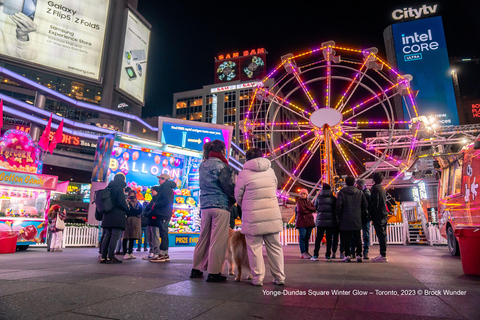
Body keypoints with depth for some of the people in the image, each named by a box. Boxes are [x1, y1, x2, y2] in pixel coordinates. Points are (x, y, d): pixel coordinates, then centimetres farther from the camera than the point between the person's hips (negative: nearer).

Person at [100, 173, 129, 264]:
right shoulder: (119, 189, -8)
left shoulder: (108, 189, 15)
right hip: (117, 216, -8)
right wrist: (127, 209, 0)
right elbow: (121, 202, -15)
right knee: (115, 236, -7)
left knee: (107, 236, 9)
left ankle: (103, 257, 9)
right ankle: (110, 257, -10)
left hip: (107, 216, 8)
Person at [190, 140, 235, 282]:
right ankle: (214, 273, 5)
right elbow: (229, 188, -8)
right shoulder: (220, 166, -10)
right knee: (218, 240, 0)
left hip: (205, 205, 8)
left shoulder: (202, 165, 13)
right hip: (220, 206, -7)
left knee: (204, 238, 15)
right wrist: (235, 200, 9)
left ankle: (196, 269, 22)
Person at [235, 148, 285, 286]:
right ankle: (279, 277, 20)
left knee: (255, 248, 6)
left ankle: (258, 278, 11)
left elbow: (238, 196, 2)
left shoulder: (244, 173, -6)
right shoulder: (270, 171, 6)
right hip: (272, 215, 4)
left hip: (253, 217, -4)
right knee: (274, 247, 12)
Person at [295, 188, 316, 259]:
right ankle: (303, 253, -5)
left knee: (307, 238, 8)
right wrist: (309, 210, 0)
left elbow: (314, 209, 3)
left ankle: (306, 252, 14)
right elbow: (301, 210, -12)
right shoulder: (299, 201, 3)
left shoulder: (309, 202, 19)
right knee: (302, 237, -8)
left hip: (309, 221, 5)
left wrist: (306, 206, -8)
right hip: (302, 221, -5)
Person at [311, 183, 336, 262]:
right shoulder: (333, 198, -1)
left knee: (318, 238, 5)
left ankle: (315, 255, 5)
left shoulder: (319, 198, 1)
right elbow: (336, 209, 4)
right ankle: (328, 256, 5)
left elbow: (315, 207, 12)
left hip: (320, 220, 1)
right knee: (329, 238, 4)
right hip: (330, 220, -1)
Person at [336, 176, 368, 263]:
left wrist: (339, 216, 1)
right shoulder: (360, 193, 6)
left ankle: (347, 255, 2)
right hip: (357, 220, 3)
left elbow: (338, 205, -11)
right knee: (357, 238, 10)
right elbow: (365, 205, 4)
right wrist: (360, 214, 13)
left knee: (346, 238, 3)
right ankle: (359, 255, 9)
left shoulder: (342, 192, -4)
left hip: (345, 219, -2)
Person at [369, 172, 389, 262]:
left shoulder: (375, 188, -10)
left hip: (378, 215, -9)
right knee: (382, 235, 11)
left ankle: (383, 255, -8)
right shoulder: (382, 189, 18)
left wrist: (370, 213, -9)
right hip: (384, 215, 9)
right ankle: (383, 254, 16)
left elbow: (375, 202, -17)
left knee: (380, 234, -9)